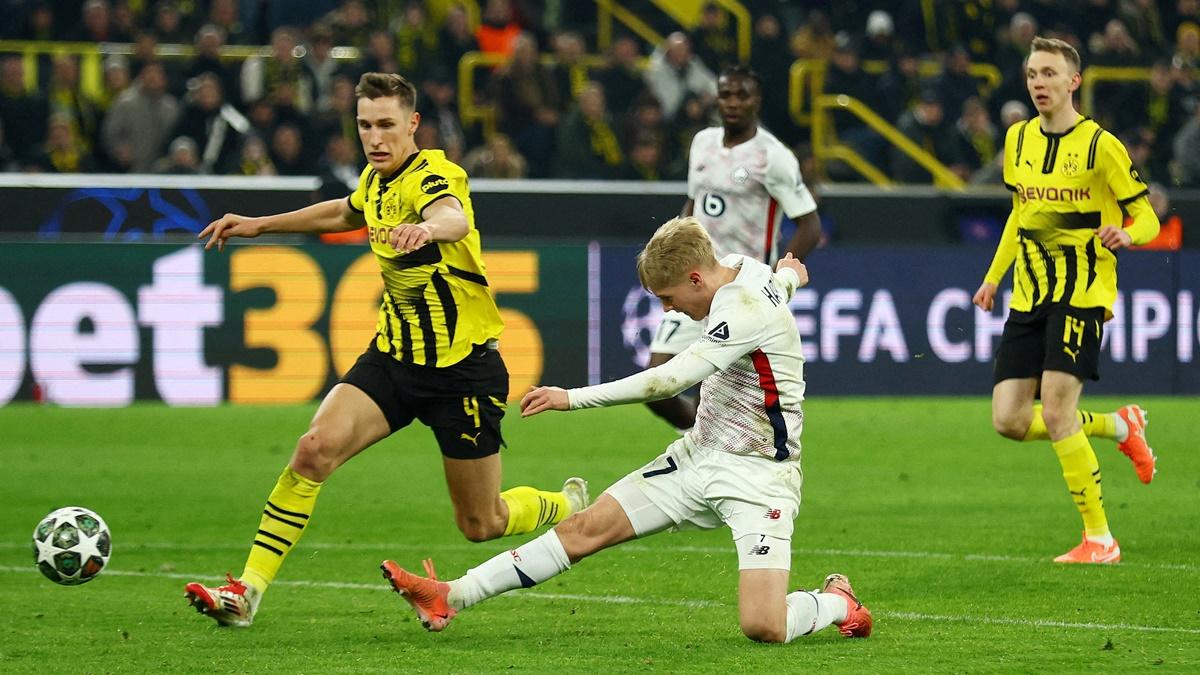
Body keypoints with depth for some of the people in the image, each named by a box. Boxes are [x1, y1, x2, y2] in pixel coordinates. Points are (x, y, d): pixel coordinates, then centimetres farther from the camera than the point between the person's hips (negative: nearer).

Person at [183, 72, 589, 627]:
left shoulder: (431, 176, -20)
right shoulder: (376, 179, 3)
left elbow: (455, 218, -46)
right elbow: (345, 213, 30)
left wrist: (428, 227, -69)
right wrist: (260, 225, 30)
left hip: (463, 368, -6)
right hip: (393, 355, 6)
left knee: (482, 524, 5)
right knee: (316, 447, -19)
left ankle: (569, 507, 39)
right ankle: (247, 592, -17)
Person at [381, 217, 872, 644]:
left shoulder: (745, 312, -25)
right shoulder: (737, 268, 3)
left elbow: (670, 379, -32)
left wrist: (573, 398, -30)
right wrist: (787, 277, 53)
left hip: (757, 475, -9)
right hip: (701, 454, 9)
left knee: (763, 627, -22)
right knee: (588, 527, 0)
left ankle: (835, 602, 11)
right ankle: (450, 598, -1)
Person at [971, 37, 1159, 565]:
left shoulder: (1099, 145, -8)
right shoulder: (1019, 140, 10)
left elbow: (1146, 216, -4)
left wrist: (1126, 234, -27)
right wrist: (993, 277, 22)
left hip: (1083, 292, -6)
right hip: (1028, 295, 6)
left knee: (1056, 412, -18)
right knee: (1009, 419, -2)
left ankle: (1099, 539, -5)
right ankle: (1120, 427, 23)